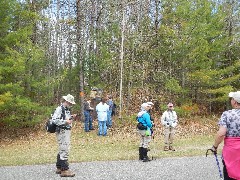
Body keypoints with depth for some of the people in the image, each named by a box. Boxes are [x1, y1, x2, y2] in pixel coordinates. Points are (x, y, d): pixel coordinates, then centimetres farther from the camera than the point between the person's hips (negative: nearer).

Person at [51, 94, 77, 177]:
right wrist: (66, 122, -24)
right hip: (62, 132, -10)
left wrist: (71, 118, 5)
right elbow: (54, 120, -24)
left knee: (62, 151, 16)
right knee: (64, 151, -8)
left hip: (67, 131, 10)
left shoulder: (67, 109, 15)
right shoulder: (59, 109, -14)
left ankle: (59, 168, 27)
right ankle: (64, 170, -3)